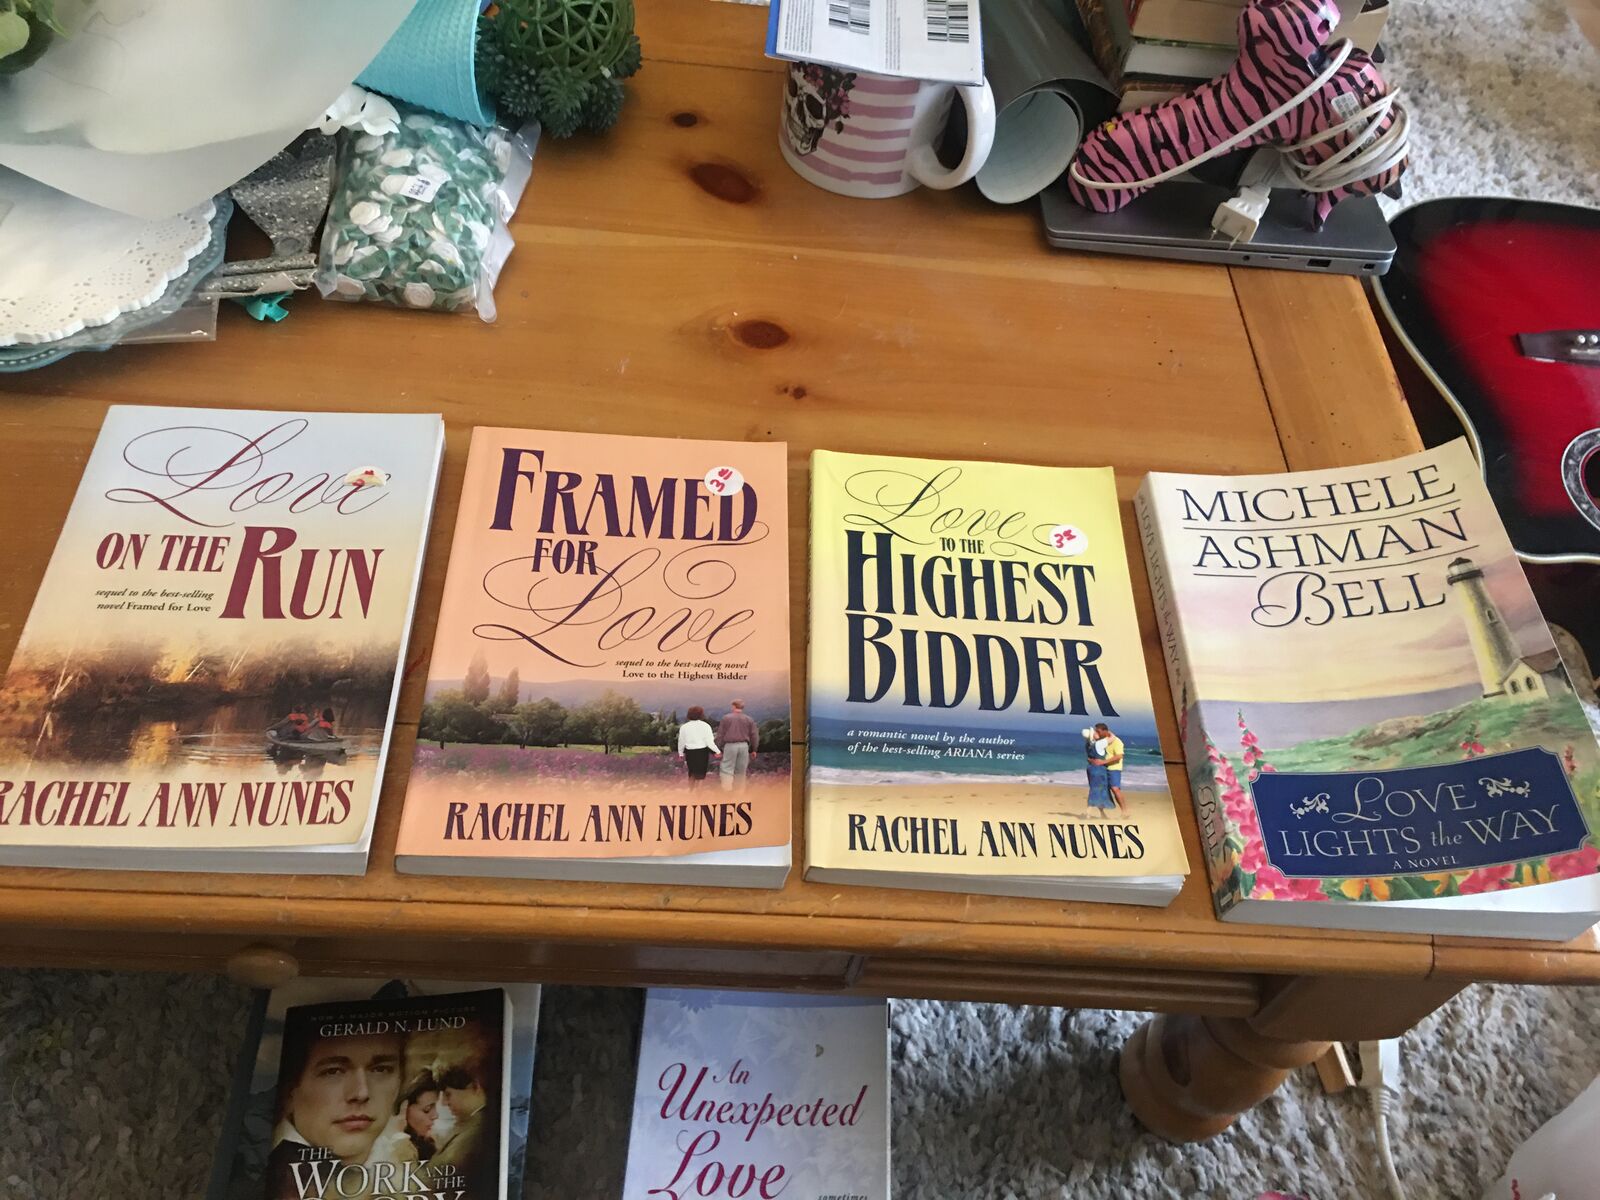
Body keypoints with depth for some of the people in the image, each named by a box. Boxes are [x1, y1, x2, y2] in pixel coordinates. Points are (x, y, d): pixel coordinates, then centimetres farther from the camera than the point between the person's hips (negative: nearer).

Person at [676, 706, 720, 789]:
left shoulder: (684, 727, 1)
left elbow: (681, 742, 6)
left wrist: (681, 753, 20)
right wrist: (717, 751, 1)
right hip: (702, 751, -3)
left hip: (690, 752, 3)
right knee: (700, 775, 4)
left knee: (692, 773, 22)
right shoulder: (705, 726, -8)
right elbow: (709, 742, -10)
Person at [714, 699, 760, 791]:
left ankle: (727, 789, -14)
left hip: (730, 745, -3)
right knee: (741, 770, 11)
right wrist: (753, 749, 17)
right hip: (744, 746, 3)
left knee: (727, 769, -1)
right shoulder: (749, 720, 7)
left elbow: (720, 735, 1)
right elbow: (754, 735, 8)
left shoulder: (726, 718, 0)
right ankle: (740, 790, 15)